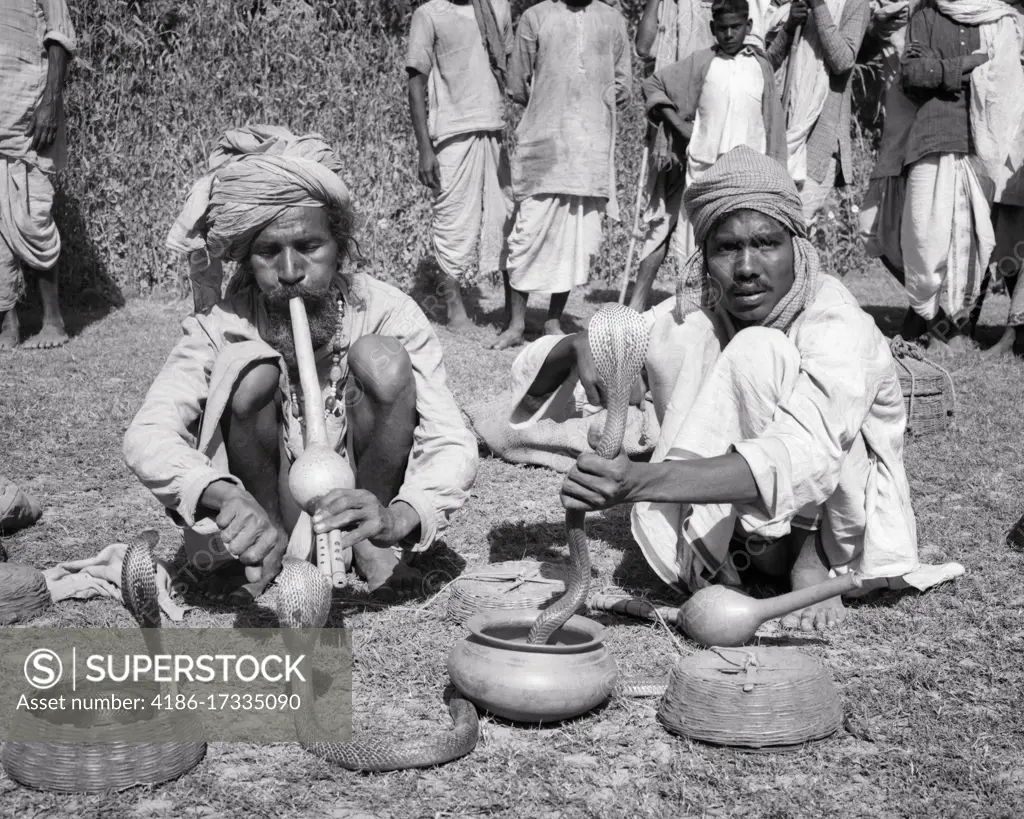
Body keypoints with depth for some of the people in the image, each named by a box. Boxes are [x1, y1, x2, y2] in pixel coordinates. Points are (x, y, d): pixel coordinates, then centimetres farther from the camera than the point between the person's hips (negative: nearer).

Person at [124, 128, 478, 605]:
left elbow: (453, 445, -26)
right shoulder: (222, 330, -18)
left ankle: (371, 544, -6)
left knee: (383, 359, -27)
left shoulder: (385, 311, -19)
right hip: (269, 512, 0)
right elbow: (145, 438, -32)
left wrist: (396, 518, -47)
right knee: (251, 368, -29)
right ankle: (259, 550, -6)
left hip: (363, 501, 0)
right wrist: (224, 496, -53)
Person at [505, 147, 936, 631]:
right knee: (685, 337, -20)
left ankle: (815, 562, -19)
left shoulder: (837, 325, -24)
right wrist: (579, 346, -33)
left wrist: (640, 481, -57)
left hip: (841, 516, -4)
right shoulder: (696, 310, -9)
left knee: (759, 352, -29)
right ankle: (703, 557, -21)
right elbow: (531, 384, -7)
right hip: (745, 520, 4)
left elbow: (802, 460, -44)